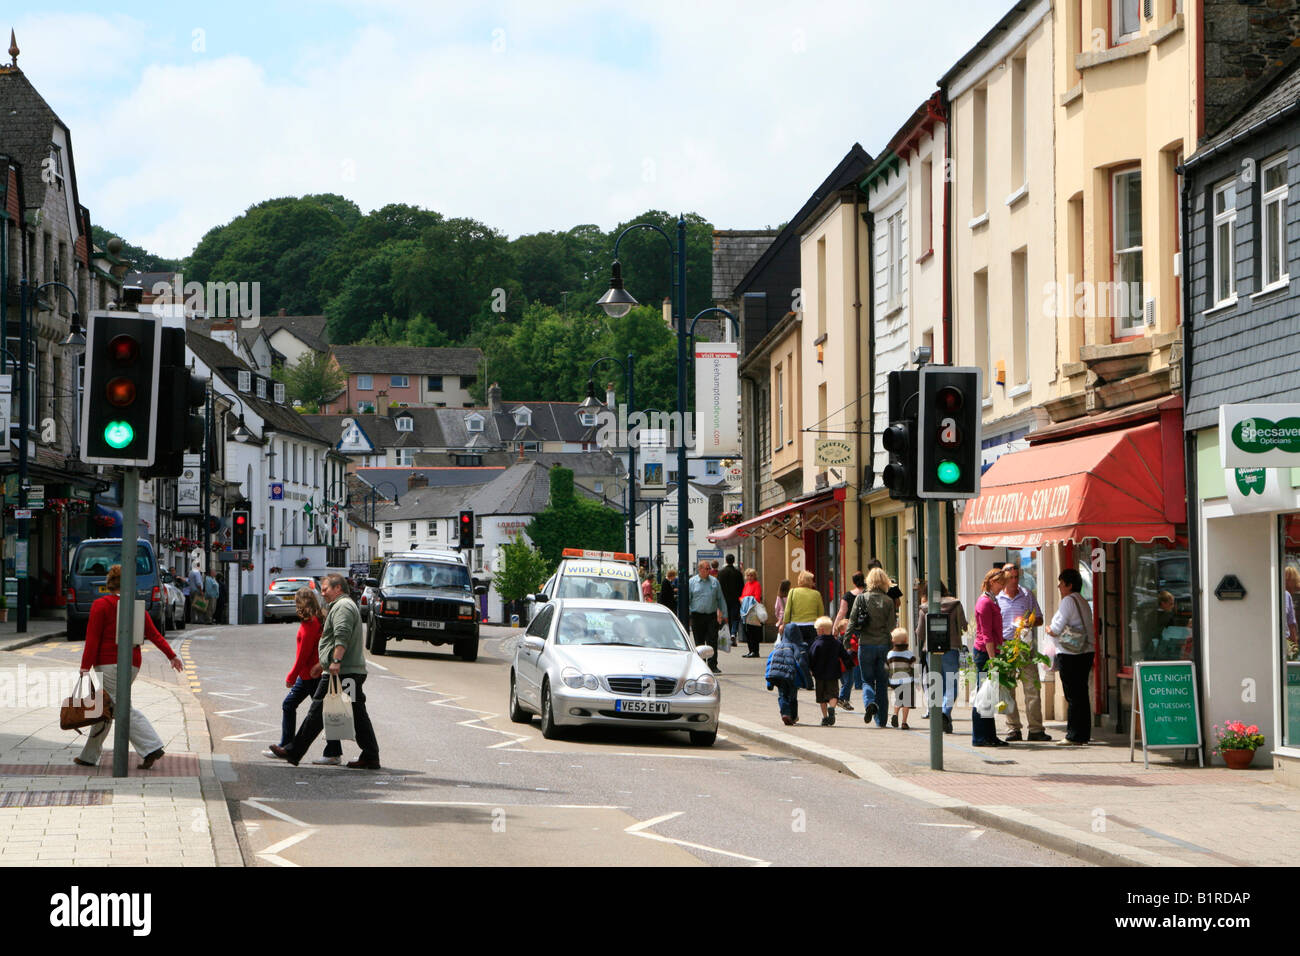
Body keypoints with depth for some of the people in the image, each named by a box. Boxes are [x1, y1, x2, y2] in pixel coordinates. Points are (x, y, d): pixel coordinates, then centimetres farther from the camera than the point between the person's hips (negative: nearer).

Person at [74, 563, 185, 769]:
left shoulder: (101, 605, -5)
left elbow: (92, 638, -10)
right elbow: (153, 634, 6)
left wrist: (85, 667, -11)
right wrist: (171, 655, 11)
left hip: (109, 664, -6)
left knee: (123, 710, -7)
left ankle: (151, 748, -15)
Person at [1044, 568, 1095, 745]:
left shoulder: (1068, 601, -11)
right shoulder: (1083, 602, 17)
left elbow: (1057, 629, -14)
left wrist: (1048, 629, 6)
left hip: (1070, 656, -9)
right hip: (1086, 652, 9)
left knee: (1073, 696, -5)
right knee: (1082, 694, 11)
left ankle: (1074, 736, -3)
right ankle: (1084, 734, 14)